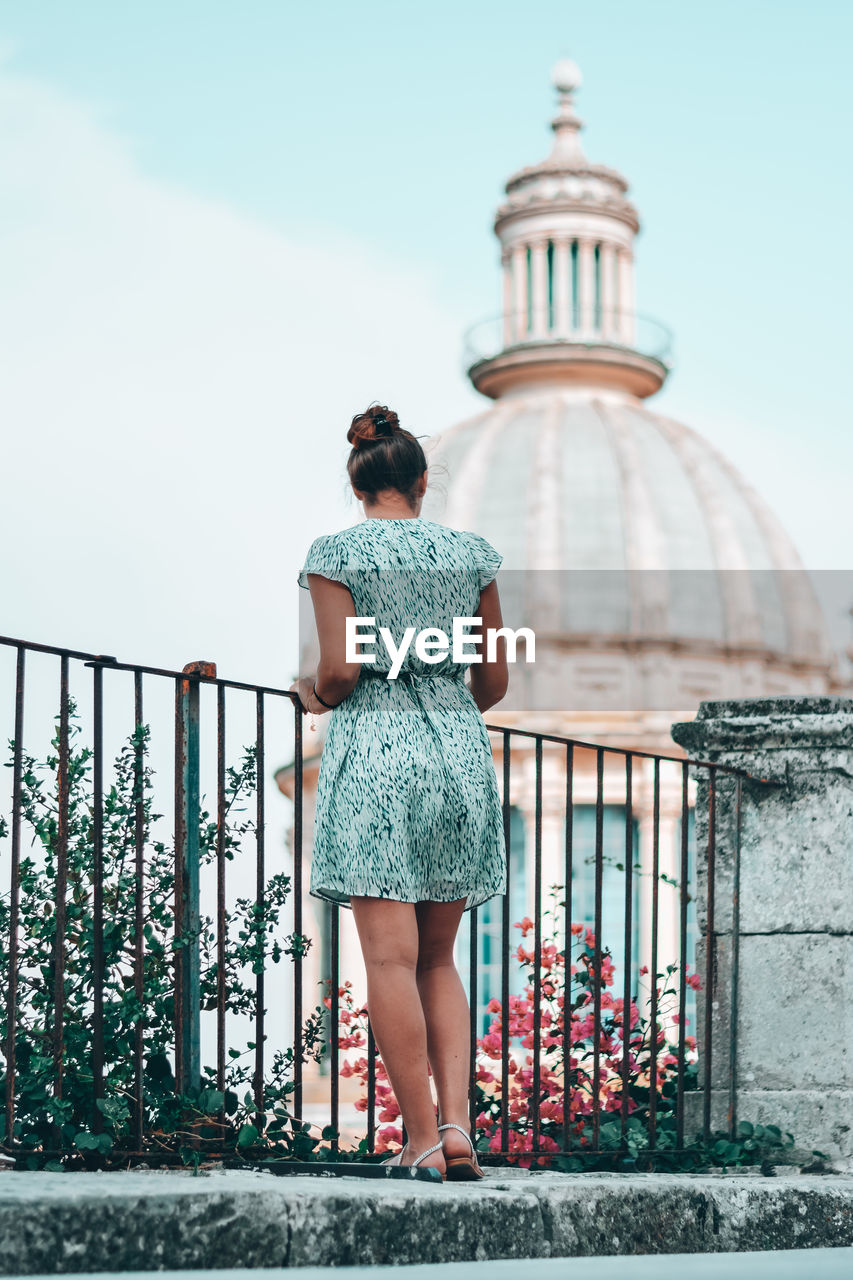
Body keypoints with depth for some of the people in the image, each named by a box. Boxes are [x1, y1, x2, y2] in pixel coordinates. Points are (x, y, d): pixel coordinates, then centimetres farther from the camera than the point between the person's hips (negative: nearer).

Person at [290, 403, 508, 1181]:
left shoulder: (336, 553, 0)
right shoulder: (470, 553, 10)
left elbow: (340, 670, -9)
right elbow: (494, 681, 12)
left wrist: (315, 695, 13)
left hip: (373, 748, -4)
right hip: (460, 748, 4)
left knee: (392, 957, -3)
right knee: (438, 957, 13)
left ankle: (424, 1141, -4)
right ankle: (457, 1123, -1)